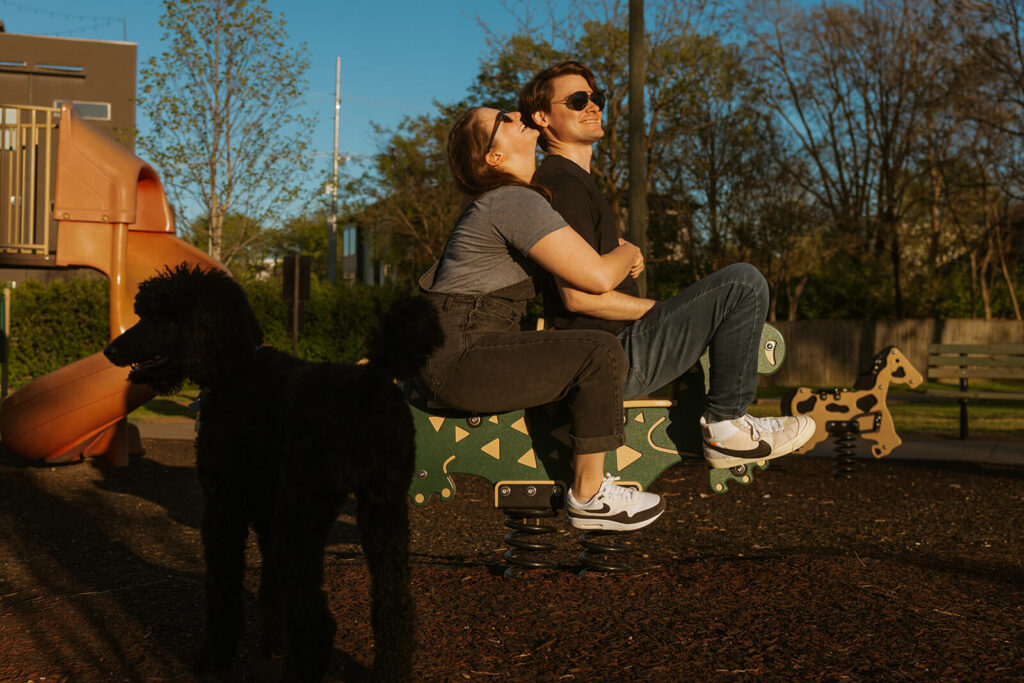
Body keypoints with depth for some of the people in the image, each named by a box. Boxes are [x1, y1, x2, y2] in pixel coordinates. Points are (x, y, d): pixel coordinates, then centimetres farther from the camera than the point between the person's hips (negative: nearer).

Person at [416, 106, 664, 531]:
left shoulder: (497, 199, 17)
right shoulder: (517, 202, -15)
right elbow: (597, 276, -21)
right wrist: (629, 253, 1)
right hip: (459, 356, -11)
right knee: (600, 353, -20)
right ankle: (588, 496, -9)